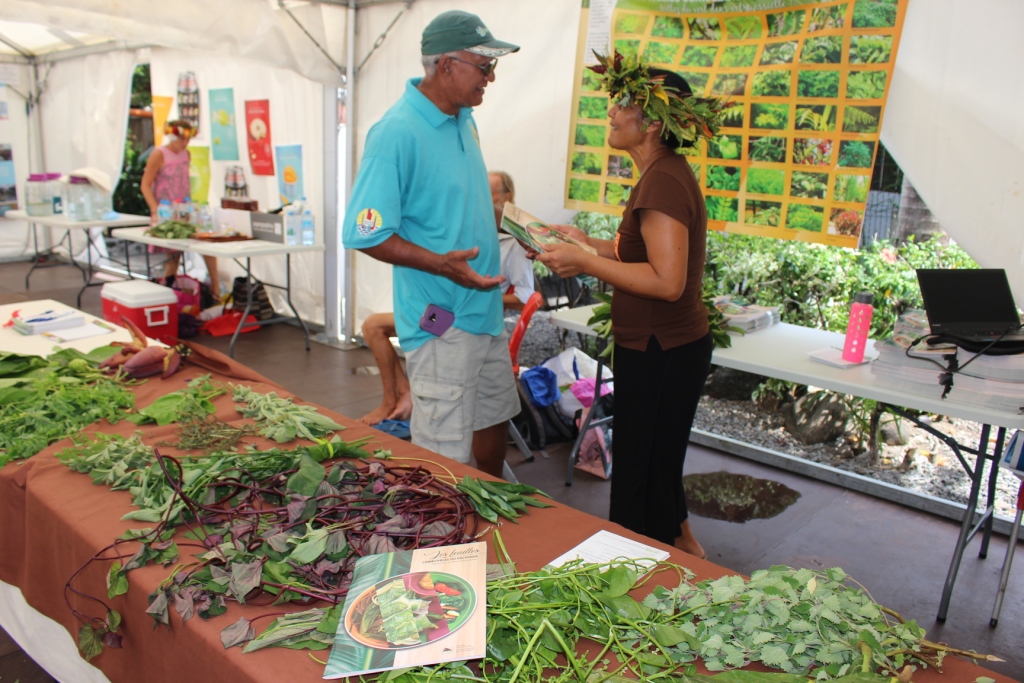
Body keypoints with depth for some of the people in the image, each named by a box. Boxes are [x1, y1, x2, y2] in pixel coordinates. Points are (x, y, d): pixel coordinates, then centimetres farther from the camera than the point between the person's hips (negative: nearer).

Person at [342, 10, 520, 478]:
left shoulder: (463, 119, 8)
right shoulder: (396, 132, -20)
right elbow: (366, 234, -20)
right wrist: (441, 264, -29)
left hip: (485, 309, 9)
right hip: (442, 320, -9)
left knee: (494, 419, 23)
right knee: (445, 460, -1)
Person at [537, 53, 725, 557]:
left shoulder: (663, 181, -21)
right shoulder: (666, 173, 12)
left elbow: (667, 280, -27)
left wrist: (585, 262, -22)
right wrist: (590, 244, 14)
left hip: (661, 356, -11)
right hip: (666, 347, 11)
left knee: (643, 481, 5)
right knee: (658, 466, 25)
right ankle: (684, 546, 44)